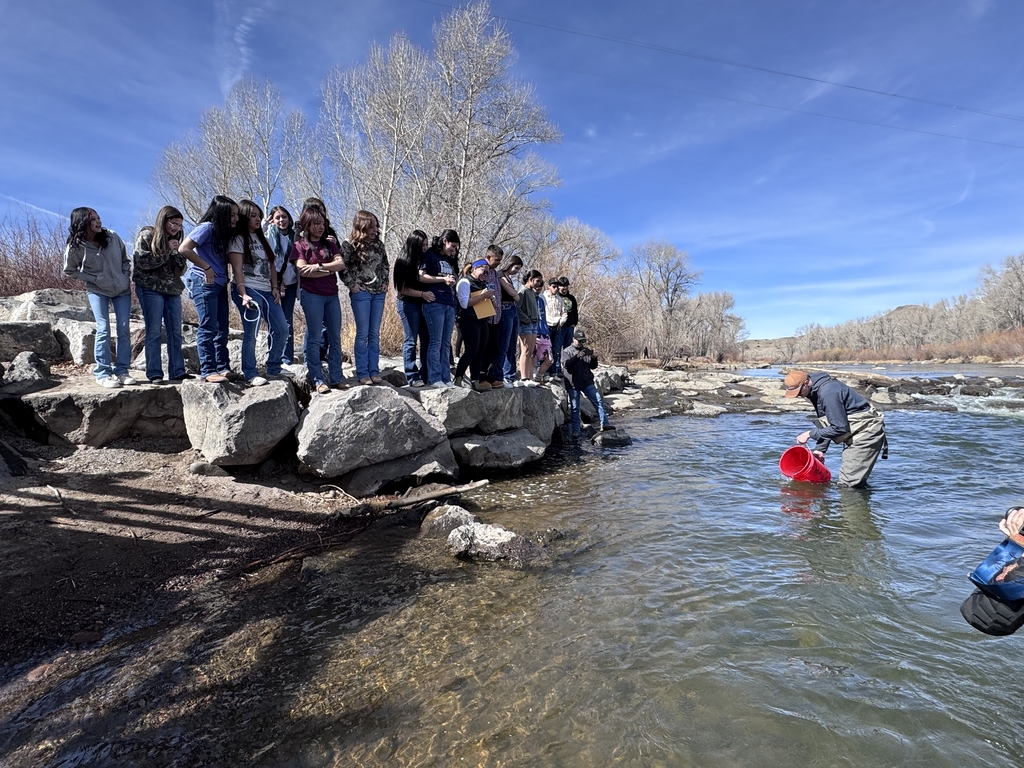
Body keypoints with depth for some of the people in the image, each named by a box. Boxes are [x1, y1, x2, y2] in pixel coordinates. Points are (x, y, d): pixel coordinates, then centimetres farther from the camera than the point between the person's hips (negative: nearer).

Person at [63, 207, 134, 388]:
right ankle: (102, 373, -3)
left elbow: (125, 260, 10)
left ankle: (121, 371, 6)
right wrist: (93, 279, -7)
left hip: (122, 290, 3)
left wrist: (127, 278, -1)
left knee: (124, 330, -1)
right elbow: (70, 271, 3)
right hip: (97, 291, -3)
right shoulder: (75, 247, -9)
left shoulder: (112, 237, -4)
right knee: (103, 329, -10)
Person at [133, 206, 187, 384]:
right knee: (154, 332, -7)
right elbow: (143, 262, -11)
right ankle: (154, 374, -6)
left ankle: (177, 372, 5)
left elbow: (181, 270, 13)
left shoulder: (174, 240, 17)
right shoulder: (146, 235, 1)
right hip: (151, 289, -6)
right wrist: (167, 251, -10)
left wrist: (178, 253, -4)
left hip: (172, 290, 6)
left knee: (175, 332, 2)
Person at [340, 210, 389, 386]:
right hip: (361, 293, -5)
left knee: (374, 334, 6)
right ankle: (362, 373, 3)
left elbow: (385, 264, 20)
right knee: (363, 333, -3)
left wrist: (385, 282, 9)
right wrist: (352, 285, -11)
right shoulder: (349, 244, -4)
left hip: (379, 293, 5)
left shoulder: (378, 244, 11)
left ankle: (374, 371, 10)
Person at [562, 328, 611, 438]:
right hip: (573, 384, -3)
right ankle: (575, 432, 8)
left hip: (587, 383, 4)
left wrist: (594, 358, -7)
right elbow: (566, 365, -16)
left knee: (599, 401, -7)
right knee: (575, 408, 1)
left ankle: (604, 424, -5)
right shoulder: (566, 351, 2)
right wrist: (577, 356, -28)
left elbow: (593, 367, 14)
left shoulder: (586, 350, 13)